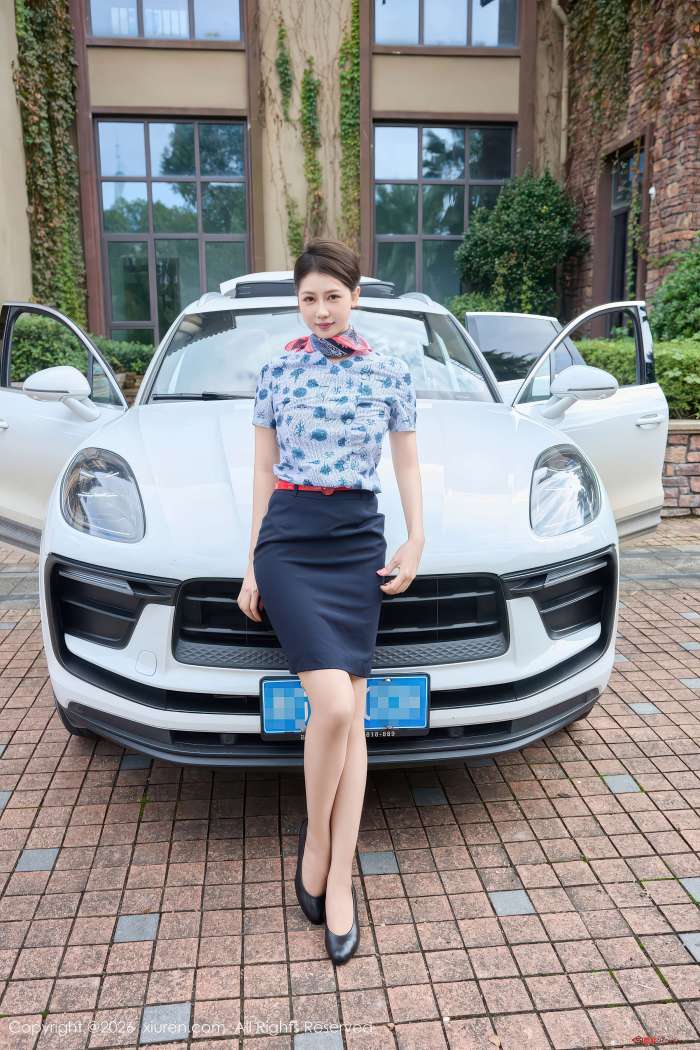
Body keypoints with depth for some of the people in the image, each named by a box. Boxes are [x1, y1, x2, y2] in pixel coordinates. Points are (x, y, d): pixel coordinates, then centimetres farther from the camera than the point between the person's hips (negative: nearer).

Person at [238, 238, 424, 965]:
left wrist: (415, 542, 2)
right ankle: (316, 838, 13)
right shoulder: (277, 372, 7)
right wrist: (252, 566, 7)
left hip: (359, 545, 2)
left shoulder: (390, 373, 8)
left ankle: (337, 883, 13)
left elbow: (407, 465, 14)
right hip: (288, 544, -1)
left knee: (351, 717, 1)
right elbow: (263, 471, 9)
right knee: (334, 706, -16)